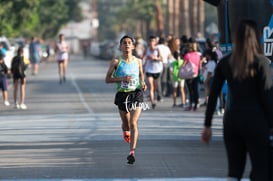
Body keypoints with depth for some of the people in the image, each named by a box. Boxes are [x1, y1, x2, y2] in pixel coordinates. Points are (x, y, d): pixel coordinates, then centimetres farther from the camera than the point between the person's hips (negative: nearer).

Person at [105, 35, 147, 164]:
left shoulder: (138, 61, 3)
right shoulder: (116, 62, -5)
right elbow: (107, 79, -3)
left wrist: (143, 83, 2)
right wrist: (122, 79, -17)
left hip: (136, 94, 0)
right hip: (122, 95, 0)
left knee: (133, 123, -14)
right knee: (126, 125, 14)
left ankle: (132, 152, -17)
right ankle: (125, 131, 52)